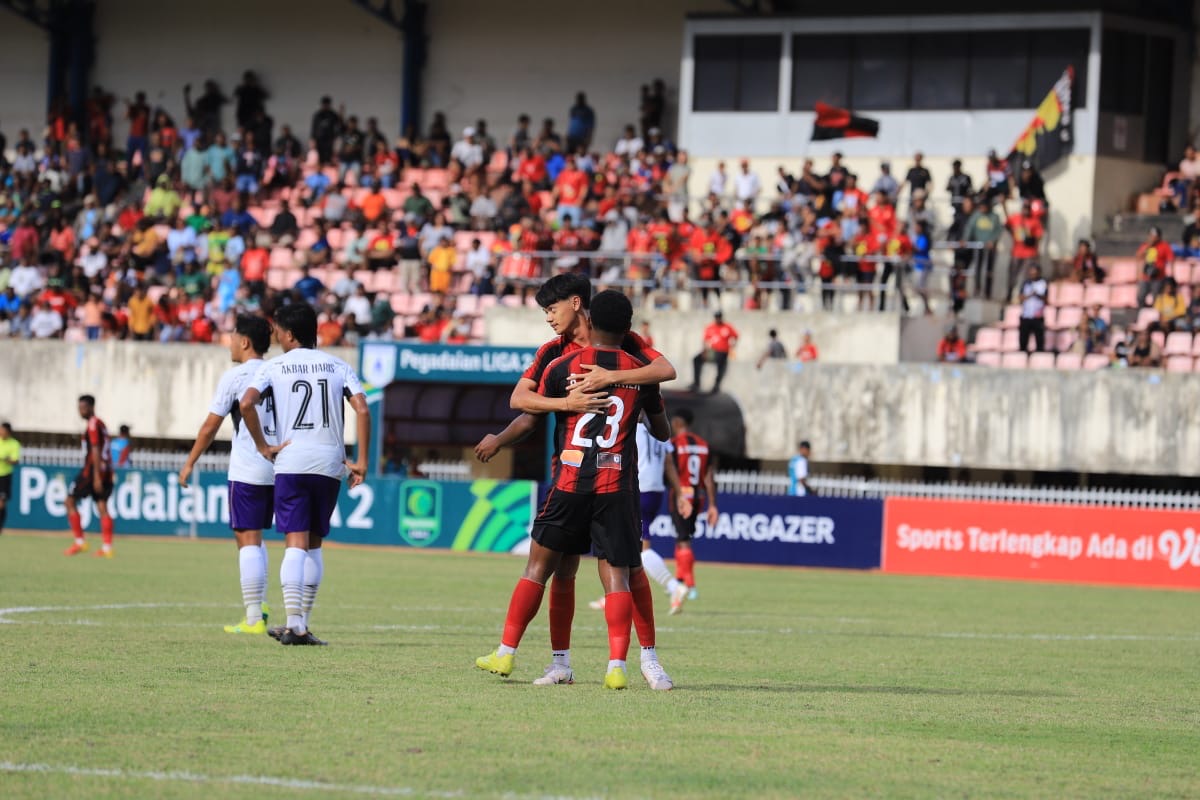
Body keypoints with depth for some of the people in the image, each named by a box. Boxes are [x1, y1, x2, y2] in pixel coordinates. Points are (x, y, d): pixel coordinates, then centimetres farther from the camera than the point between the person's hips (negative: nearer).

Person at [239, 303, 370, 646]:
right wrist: (361, 461, 1)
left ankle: (294, 623, -16)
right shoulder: (339, 367, 11)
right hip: (329, 463, 2)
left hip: (291, 463, -2)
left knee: (295, 544, -4)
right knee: (314, 543, 13)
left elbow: (247, 403, -12)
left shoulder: (274, 367, 4)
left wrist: (262, 446, -2)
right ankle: (301, 623, 13)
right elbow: (362, 410, -1)